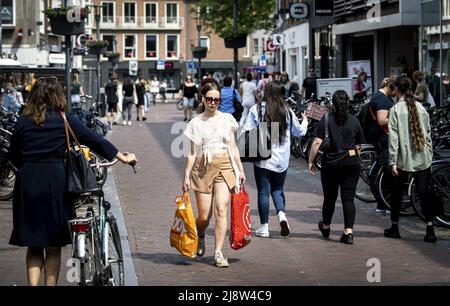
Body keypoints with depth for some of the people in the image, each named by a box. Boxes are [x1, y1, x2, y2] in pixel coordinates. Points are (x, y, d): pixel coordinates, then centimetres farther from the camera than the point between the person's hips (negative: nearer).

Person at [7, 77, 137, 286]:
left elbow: (14, 155, 10)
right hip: (54, 183, -2)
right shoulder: (65, 120, -1)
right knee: (53, 247, 9)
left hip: (27, 183, 2)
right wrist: (124, 158, 12)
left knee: (33, 247, 12)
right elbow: (95, 141, 3)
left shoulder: (23, 122, 4)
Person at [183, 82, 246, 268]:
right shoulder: (196, 123, 6)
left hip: (225, 167, 1)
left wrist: (240, 169, 11)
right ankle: (200, 237, 35)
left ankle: (218, 253, -7)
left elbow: (233, 147, 14)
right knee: (204, 215, 1)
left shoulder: (227, 119, 10)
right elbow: (192, 152, 6)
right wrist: (187, 176, 1)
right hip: (203, 168, -1)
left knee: (221, 210, -12)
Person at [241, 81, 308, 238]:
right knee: (278, 189, 17)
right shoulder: (287, 111, 1)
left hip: (262, 158, -3)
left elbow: (245, 132, -11)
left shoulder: (257, 109, -8)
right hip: (282, 158, 3)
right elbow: (300, 132, 15)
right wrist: (305, 121, 35)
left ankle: (264, 227, 7)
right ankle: (282, 214, -7)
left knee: (263, 191, 4)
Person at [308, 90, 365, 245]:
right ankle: (349, 232, -9)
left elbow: (317, 142, -10)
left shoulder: (326, 119, -4)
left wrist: (311, 161, -4)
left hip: (331, 164, -1)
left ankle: (326, 227, 35)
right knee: (348, 198, 1)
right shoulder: (354, 121, 3)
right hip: (351, 162, 1)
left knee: (329, 197, 14)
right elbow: (358, 146, 10)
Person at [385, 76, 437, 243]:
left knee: (397, 193, 13)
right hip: (423, 159, 3)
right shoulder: (421, 107, 5)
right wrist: (429, 157, 15)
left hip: (403, 159, -3)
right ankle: (430, 230, -7)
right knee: (425, 193, 1)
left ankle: (394, 228, 22)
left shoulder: (395, 109, -7)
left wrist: (393, 161, -9)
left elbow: (393, 137, -11)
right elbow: (428, 134, 9)